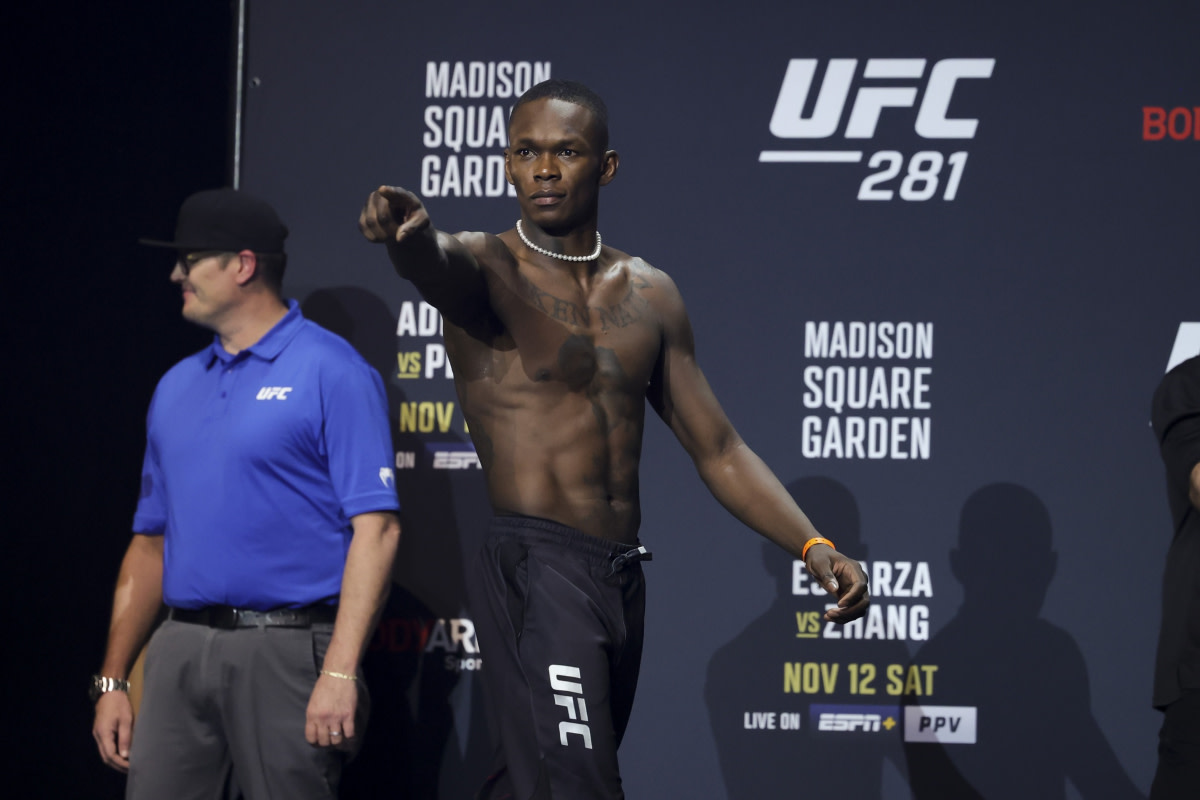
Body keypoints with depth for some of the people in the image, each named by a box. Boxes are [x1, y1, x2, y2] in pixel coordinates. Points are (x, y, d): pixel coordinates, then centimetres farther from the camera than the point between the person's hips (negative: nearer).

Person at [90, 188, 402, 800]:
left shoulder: (330, 371, -4)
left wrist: (340, 671, -20)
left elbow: (375, 528, -12)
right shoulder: (177, 387, 18)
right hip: (181, 652, 6)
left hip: (286, 650, -6)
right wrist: (112, 682, 14)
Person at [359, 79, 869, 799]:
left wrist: (813, 547, 3)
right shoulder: (488, 269, -3)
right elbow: (438, 266, -30)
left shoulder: (649, 295, 13)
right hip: (536, 571, -6)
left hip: (624, 579, 6)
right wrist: (411, 237, -55)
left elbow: (717, 450, 15)